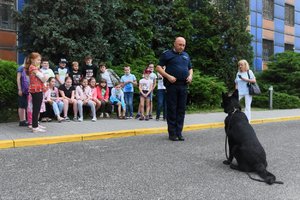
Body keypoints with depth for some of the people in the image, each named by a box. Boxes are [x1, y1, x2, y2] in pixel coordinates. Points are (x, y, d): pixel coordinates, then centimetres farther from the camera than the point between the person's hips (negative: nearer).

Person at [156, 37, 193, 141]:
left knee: (181, 109, 5)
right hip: (172, 85, -5)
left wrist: (190, 76, 5)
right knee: (172, 109, -2)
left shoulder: (186, 55, 19)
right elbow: (158, 67, -1)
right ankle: (172, 133, 5)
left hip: (183, 86, 5)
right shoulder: (167, 54, 3)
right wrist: (168, 76, -14)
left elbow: (190, 68, 27)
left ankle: (179, 132, 11)